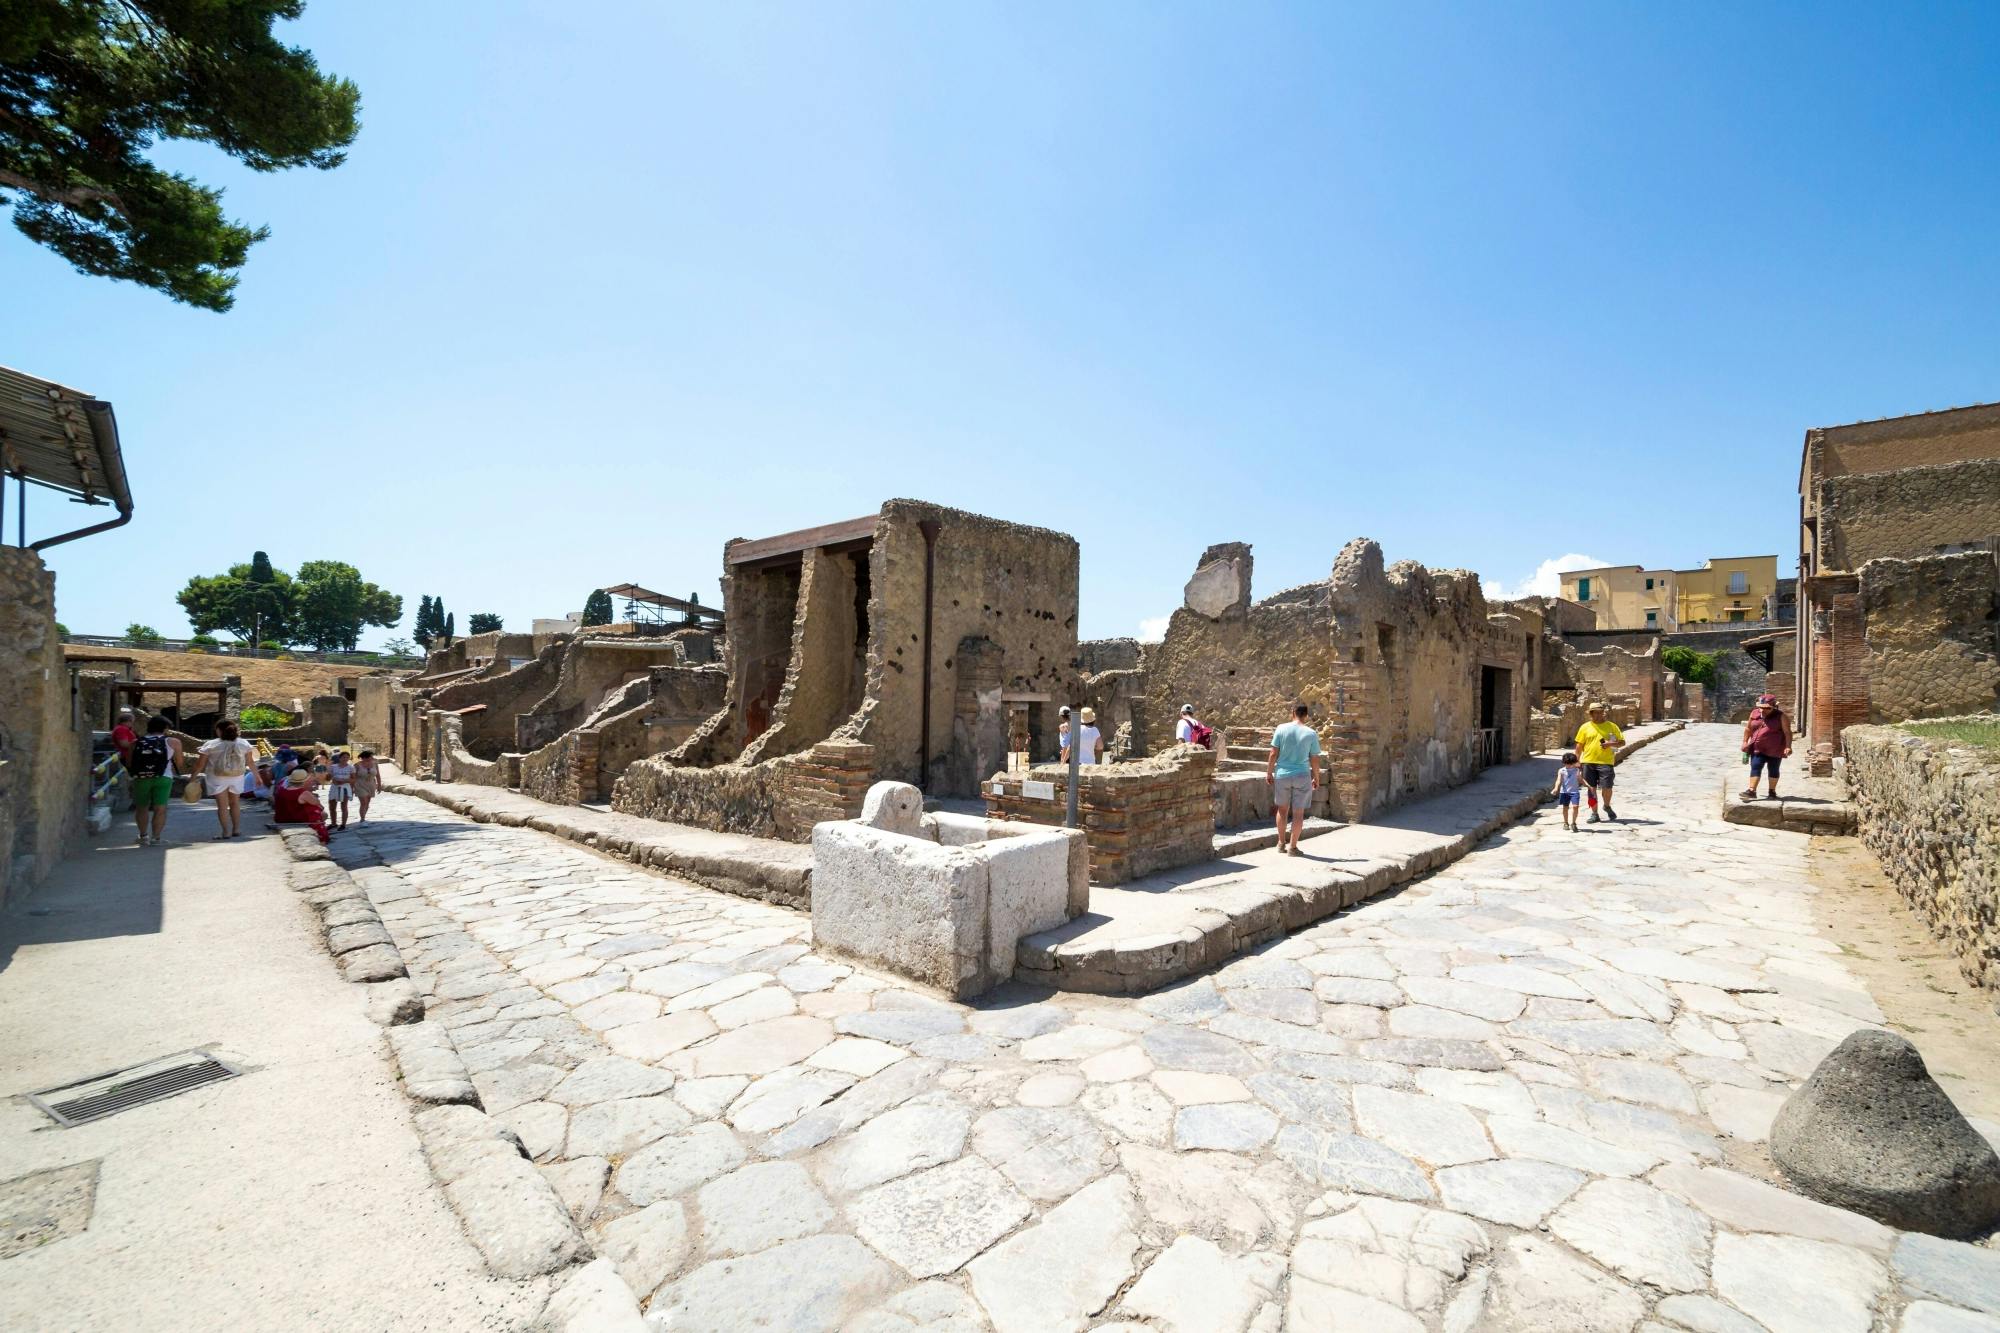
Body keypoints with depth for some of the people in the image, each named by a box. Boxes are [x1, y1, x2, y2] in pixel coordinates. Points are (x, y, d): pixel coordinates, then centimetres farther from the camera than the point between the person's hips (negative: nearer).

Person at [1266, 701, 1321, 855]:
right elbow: (1314, 759, -2)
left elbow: (1273, 754, -4)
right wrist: (1316, 778, 11)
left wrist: (1269, 772, 6)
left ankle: (1281, 843, 25)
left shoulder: (1281, 729, -5)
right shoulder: (1311, 734, -6)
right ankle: (1292, 847, 10)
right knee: (1298, 813, 6)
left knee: (1282, 809, 17)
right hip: (1302, 776, -1)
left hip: (1282, 775, 1)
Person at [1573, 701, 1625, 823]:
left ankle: (1607, 806, 26)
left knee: (1606, 787, -5)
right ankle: (1594, 814, 15)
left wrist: (1610, 744, -13)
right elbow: (1579, 746, 9)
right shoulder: (1585, 727, 6)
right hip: (1588, 762, 1)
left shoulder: (1611, 726, 5)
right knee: (1592, 788, 5)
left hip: (1605, 762, -1)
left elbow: (1622, 742, 7)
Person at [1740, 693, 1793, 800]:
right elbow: (1748, 729, 13)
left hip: (1774, 750, -3)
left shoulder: (1780, 716, -6)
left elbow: (1787, 732, -8)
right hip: (1758, 748, 3)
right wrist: (1745, 742, 9)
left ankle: (1772, 792, 18)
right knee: (1755, 768, -4)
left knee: (1773, 770, 8)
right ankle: (1752, 791, -8)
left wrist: (1788, 747, -15)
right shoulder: (1754, 713, 4)